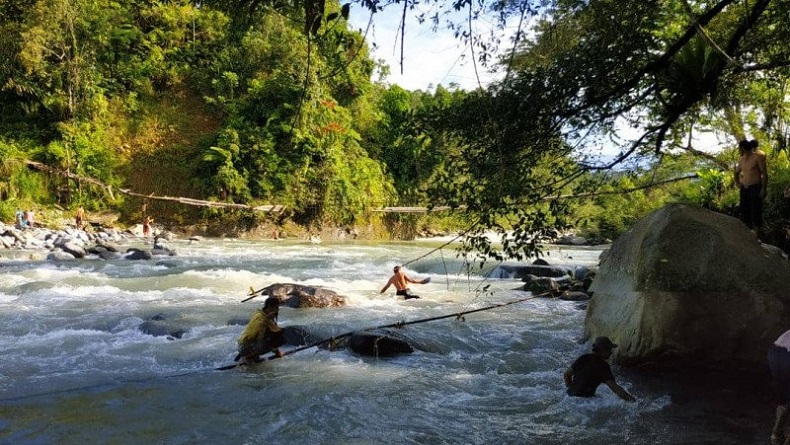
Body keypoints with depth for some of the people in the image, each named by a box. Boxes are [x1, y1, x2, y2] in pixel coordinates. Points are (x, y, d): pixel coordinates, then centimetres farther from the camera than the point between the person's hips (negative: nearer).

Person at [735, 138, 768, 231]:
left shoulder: (757, 157, -9)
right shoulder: (741, 160, 10)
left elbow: (764, 174, -11)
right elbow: (737, 172, 28)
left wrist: (764, 189, -16)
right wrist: (737, 182, 11)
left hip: (755, 188, -7)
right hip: (744, 189, 7)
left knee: (756, 213, -7)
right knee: (744, 211, 10)